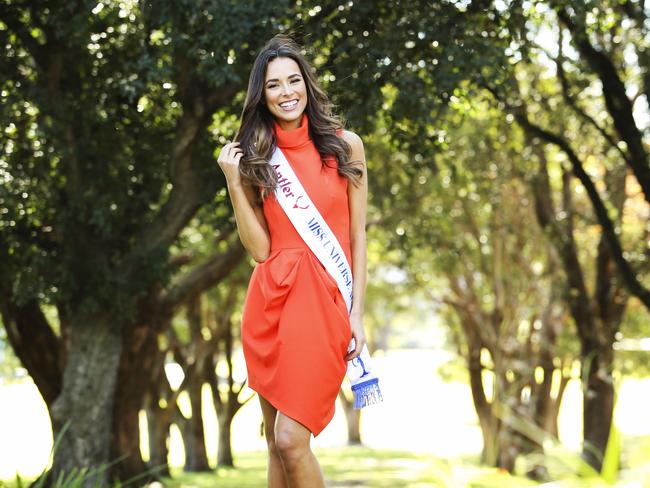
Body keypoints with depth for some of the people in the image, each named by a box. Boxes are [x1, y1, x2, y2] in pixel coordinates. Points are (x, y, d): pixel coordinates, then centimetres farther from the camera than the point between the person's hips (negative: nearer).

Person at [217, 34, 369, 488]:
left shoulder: (344, 145, 5)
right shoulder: (256, 156, 10)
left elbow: (358, 237, 6)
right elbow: (259, 247, 2)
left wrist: (357, 313, -1)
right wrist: (234, 182, -5)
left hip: (322, 297, -3)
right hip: (269, 298, 3)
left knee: (291, 440, -14)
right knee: (277, 445, 7)